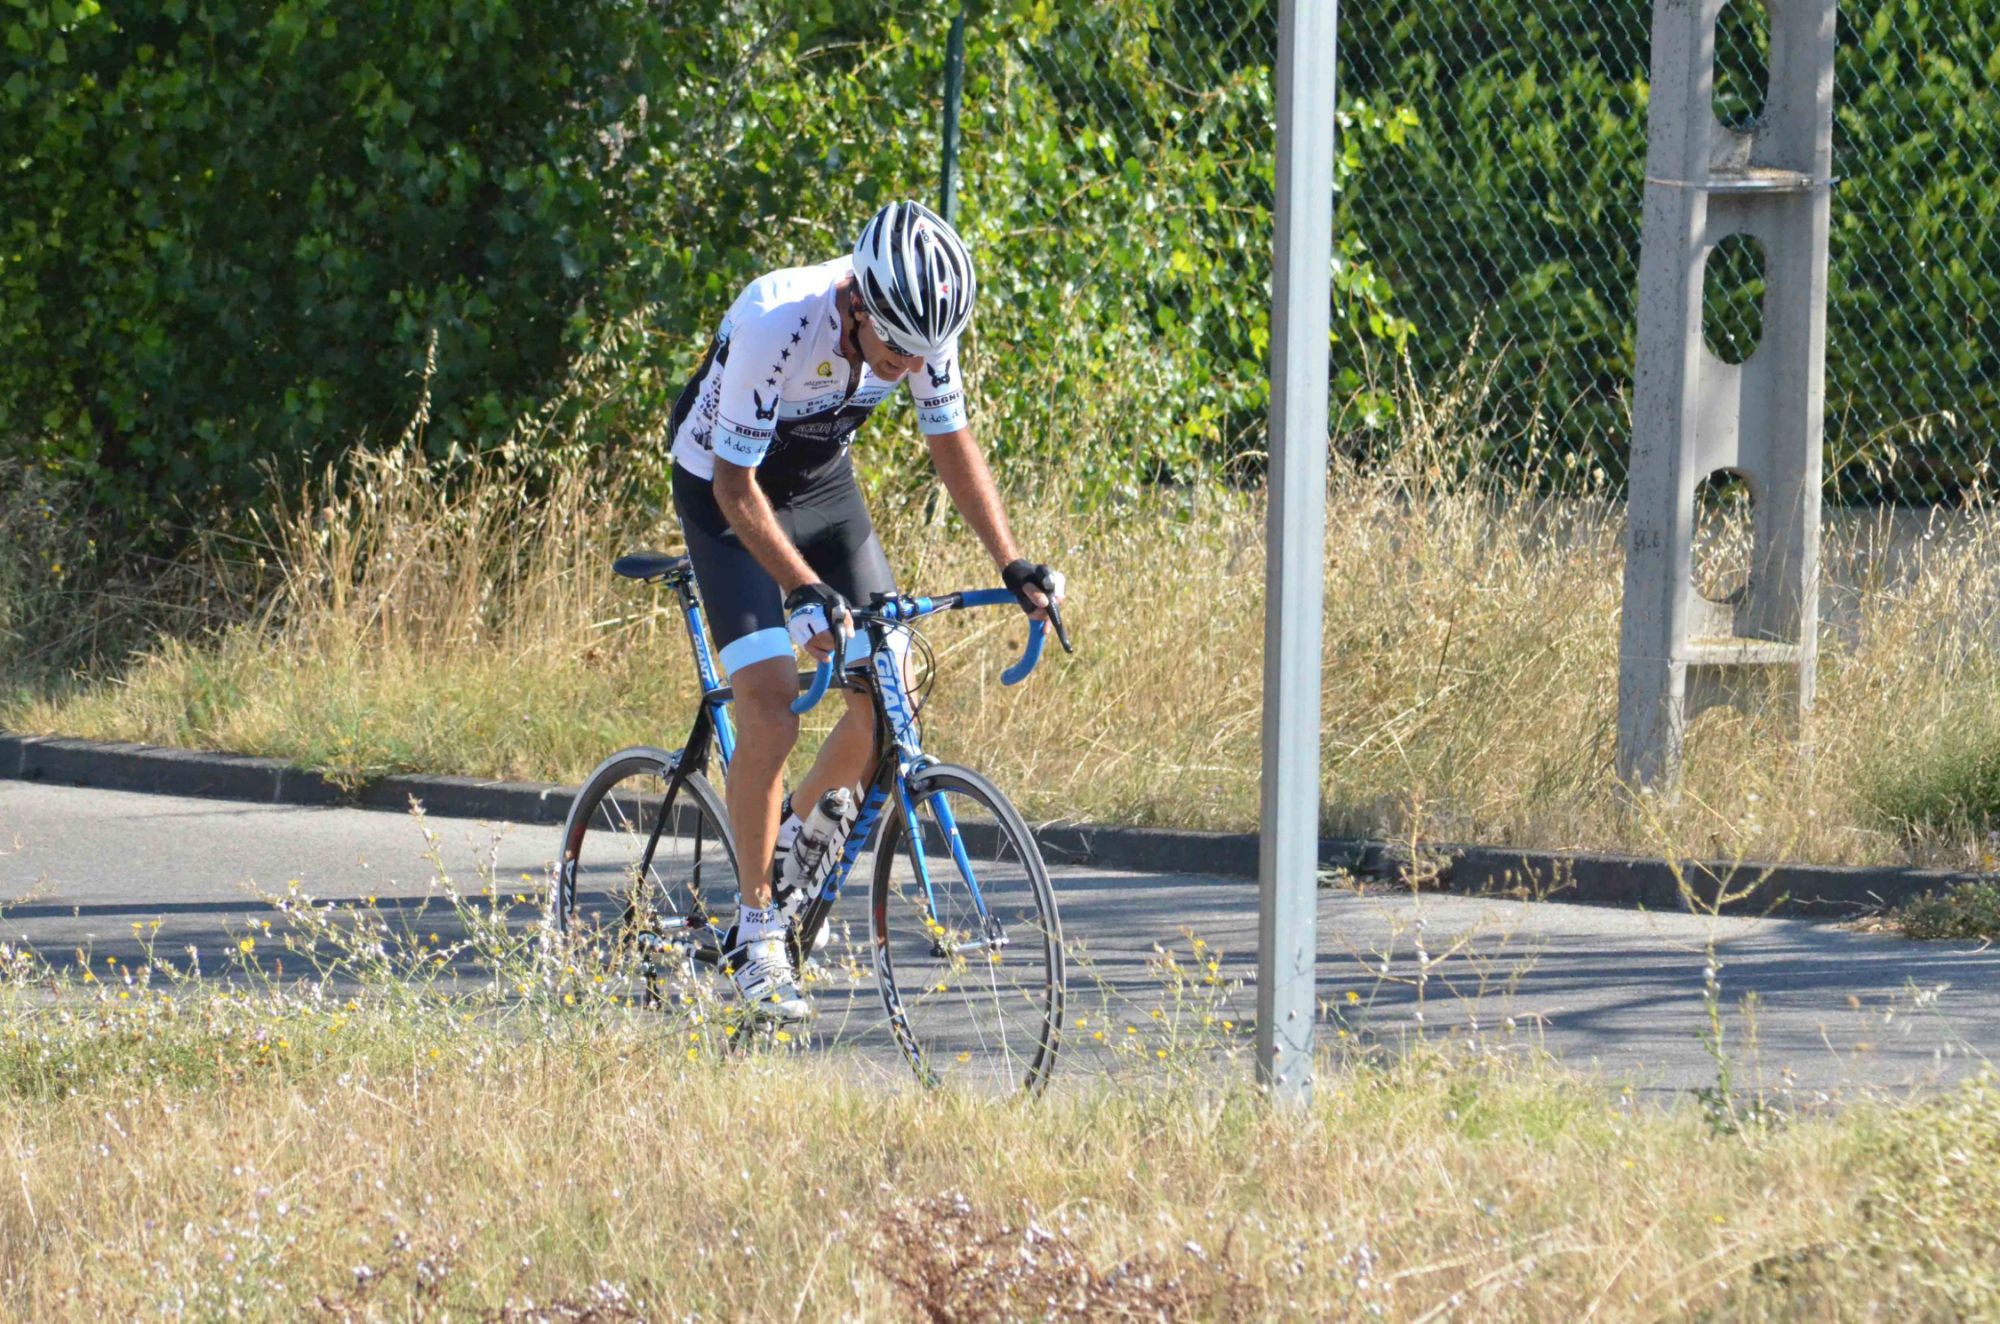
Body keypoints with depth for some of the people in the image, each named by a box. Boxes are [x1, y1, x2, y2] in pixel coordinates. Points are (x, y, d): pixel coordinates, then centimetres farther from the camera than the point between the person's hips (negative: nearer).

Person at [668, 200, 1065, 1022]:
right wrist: (803, 591, -41)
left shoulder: (923, 328, -21)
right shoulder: (777, 326, -36)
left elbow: (953, 446, -6)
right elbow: (737, 487, -30)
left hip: (824, 486, 5)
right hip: (729, 496, -5)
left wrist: (1014, 565, -14)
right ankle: (755, 932, -8)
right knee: (770, 710, -18)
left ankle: (808, 823, 24)